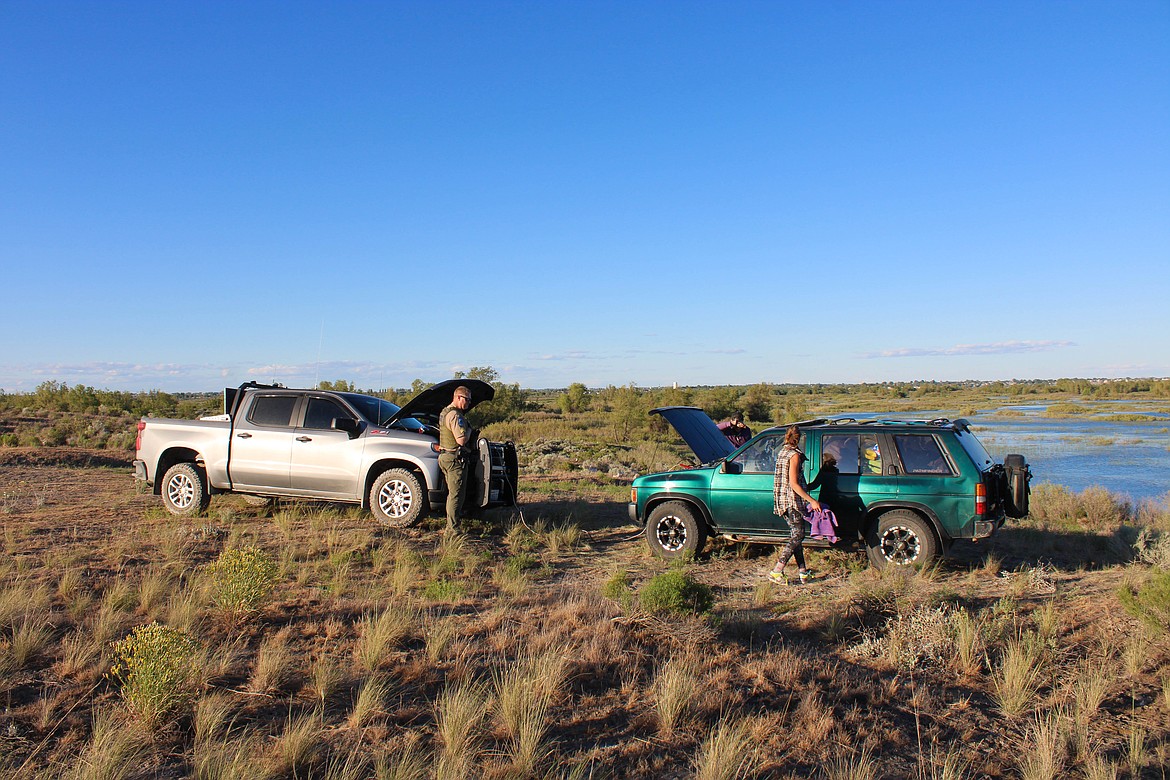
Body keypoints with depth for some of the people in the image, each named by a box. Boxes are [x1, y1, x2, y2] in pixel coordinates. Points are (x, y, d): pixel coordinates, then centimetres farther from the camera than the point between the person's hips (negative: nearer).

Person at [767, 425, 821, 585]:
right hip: (792, 500, -9)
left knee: (796, 534, 13)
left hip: (782, 499, 9)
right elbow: (793, 484, -19)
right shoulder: (794, 455, -14)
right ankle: (776, 571, -10)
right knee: (797, 535, -5)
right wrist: (812, 500, -18)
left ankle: (802, 571, 16)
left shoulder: (782, 452, 12)